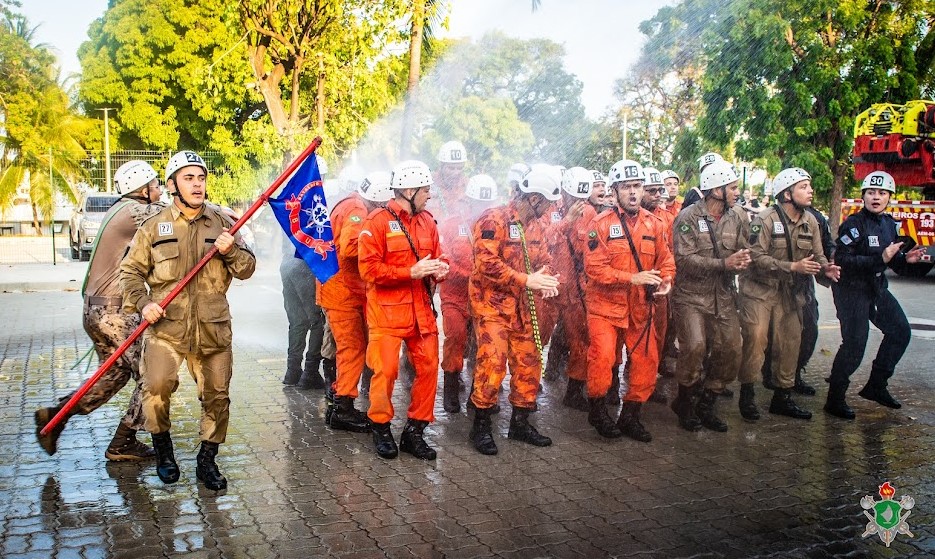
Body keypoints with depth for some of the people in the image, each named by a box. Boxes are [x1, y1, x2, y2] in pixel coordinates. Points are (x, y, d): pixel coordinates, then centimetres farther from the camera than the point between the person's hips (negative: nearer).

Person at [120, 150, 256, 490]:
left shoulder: (222, 223, 8)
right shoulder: (154, 226, 4)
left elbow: (247, 269, 7)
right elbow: (130, 271, 8)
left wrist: (232, 251, -13)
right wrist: (143, 303, -9)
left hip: (213, 328, 2)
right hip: (165, 326, -2)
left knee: (217, 395, 6)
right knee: (156, 386, -20)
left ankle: (207, 462, 26)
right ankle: (163, 450, 8)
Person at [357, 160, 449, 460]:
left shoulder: (427, 221, 11)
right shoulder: (378, 222, -10)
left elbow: (437, 256, 20)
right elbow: (369, 269, -15)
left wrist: (439, 268, -5)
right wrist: (412, 272, -20)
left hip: (421, 311, 6)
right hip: (387, 311, -6)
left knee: (428, 368, 5)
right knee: (386, 370, -5)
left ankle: (414, 431, 19)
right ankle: (381, 428, 17)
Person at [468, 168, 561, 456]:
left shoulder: (536, 225, 11)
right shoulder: (493, 219, -15)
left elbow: (543, 260, 16)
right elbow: (486, 263, -24)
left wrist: (545, 280, -8)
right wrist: (526, 280, -25)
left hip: (523, 308, 8)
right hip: (493, 305, -8)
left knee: (529, 364, 10)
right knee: (492, 365, -10)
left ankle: (520, 423, 26)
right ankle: (480, 426, 7)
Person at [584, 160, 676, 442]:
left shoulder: (654, 224, 6)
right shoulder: (601, 223, -8)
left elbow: (666, 261, 10)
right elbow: (594, 267, -16)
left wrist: (665, 281, -12)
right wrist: (632, 278, -24)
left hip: (640, 307, 5)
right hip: (605, 304, -4)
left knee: (647, 360, 5)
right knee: (603, 356, -17)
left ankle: (630, 416, 23)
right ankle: (597, 409, 8)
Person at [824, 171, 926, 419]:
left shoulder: (889, 224, 9)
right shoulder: (853, 224, -15)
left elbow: (891, 260, 20)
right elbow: (843, 260, -24)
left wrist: (905, 259, -2)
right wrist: (880, 259, -29)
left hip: (877, 288, 8)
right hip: (852, 289, -8)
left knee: (900, 332, 10)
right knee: (854, 345, -10)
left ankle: (876, 386, 24)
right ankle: (835, 399, 2)